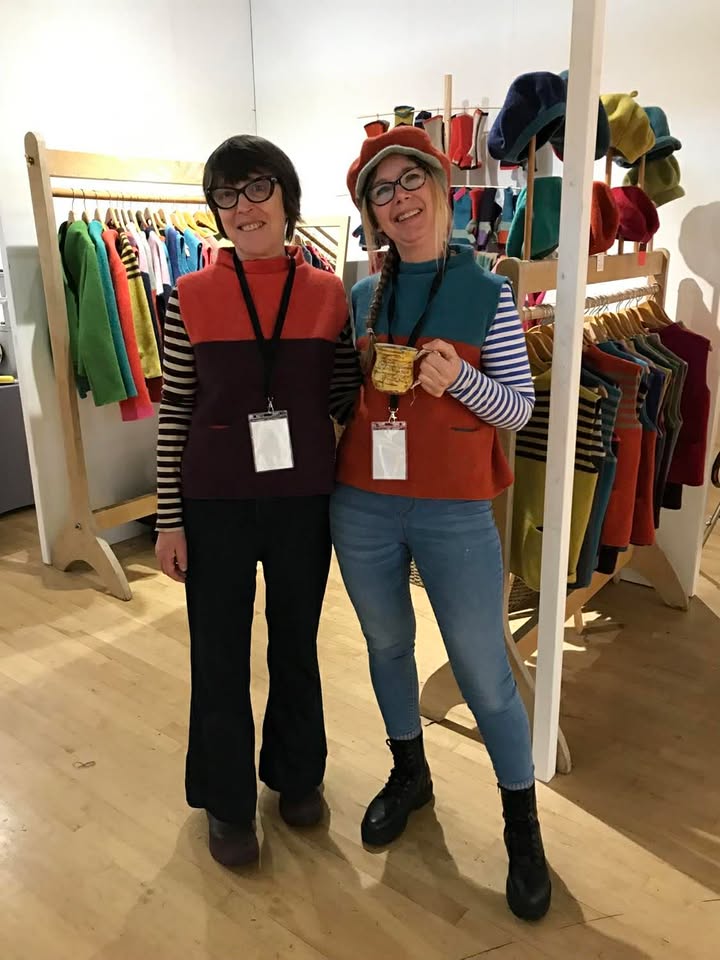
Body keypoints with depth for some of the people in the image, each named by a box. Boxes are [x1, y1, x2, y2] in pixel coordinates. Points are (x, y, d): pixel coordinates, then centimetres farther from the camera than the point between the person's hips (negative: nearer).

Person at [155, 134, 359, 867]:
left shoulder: (330, 294, -1)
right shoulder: (191, 296, -5)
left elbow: (343, 399, 6)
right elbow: (173, 414, -3)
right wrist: (169, 518, -4)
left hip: (303, 499, 2)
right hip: (215, 504, -1)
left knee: (296, 645, 17)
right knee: (219, 656, 11)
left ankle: (296, 773, 42)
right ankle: (227, 800, 34)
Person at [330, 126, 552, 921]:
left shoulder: (487, 293, -3)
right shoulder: (360, 297, 6)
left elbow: (521, 407, -5)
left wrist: (458, 377, -19)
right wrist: (359, 373, -2)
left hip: (455, 512, -3)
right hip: (362, 507, 4)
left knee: (483, 672, 4)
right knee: (386, 644, 19)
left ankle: (522, 825, 27)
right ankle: (408, 771, 44)